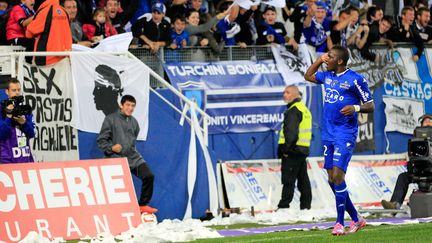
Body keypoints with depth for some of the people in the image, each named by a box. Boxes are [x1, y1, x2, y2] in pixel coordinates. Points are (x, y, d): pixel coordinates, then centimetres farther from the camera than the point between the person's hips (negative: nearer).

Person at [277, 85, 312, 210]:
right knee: (303, 180, 11)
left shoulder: (293, 110, -13)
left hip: (292, 151, -10)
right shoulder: (304, 109, 19)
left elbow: (291, 132, -23)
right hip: (303, 150, 10)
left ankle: (283, 206, -10)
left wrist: (286, 149, -19)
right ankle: (306, 206, 13)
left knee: (288, 181, -9)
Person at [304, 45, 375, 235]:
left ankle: (340, 223, -12)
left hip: (345, 135, -8)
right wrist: (319, 60, 16)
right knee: (332, 180, 7)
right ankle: (356, 219, 18)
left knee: (337, 175, -16)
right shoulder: (327, 76, 13)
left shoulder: (355, 79, -8)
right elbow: (308, 76, 32)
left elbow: (370, 106, -5)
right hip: (328, 134, 8)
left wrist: (355, 108, -25)